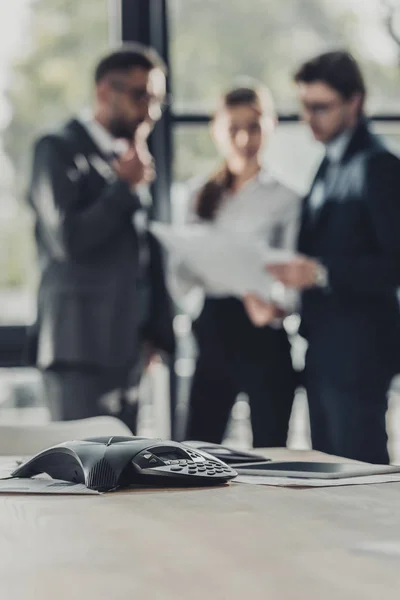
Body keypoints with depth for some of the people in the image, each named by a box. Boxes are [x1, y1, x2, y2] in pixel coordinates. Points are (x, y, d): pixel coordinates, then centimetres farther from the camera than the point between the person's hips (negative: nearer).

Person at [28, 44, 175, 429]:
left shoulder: (131, 157, 17)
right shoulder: (59, 150, -6)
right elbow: (68, 239, -19)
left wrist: (156, 332, 14)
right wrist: (126, 184, -10)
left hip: (127, 349, 7)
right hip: (80, 347, -7)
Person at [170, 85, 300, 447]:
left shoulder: (286, 197, -2)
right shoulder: (205, 197, 12)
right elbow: (183, 268, 12)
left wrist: (274, 302, -28)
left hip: (261, 333, -4)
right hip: (213, 329, 4)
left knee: (268, 449, 0)